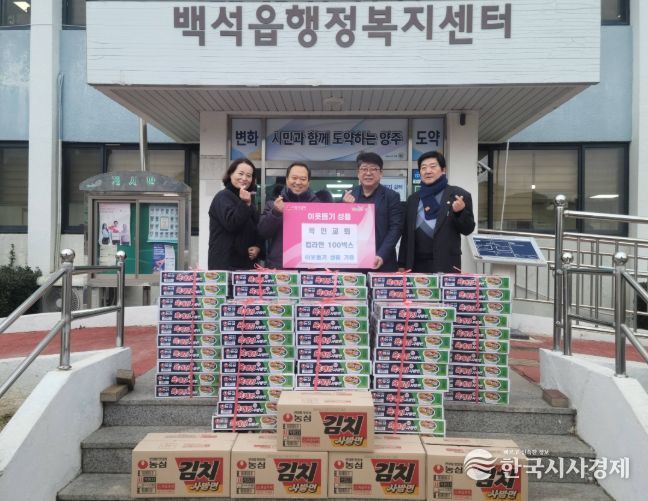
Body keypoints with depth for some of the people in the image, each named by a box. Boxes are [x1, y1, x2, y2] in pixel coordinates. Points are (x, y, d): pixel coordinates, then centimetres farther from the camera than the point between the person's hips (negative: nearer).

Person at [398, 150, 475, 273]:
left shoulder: (459, 195, 0)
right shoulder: (413, 199, 12)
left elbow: (468, 229, -1)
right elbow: (406, 234, 13)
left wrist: (460, 212, -20)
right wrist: (402, 265, 9)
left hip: (445, 266, -4)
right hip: (416, 265, 4)